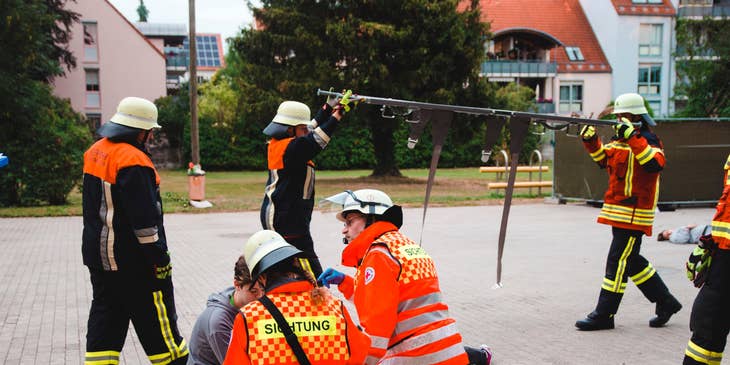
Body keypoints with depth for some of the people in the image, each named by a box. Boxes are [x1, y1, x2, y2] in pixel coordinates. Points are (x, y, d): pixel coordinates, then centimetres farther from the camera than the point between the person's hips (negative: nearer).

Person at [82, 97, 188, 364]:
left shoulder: (95, 152, 8)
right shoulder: (133, 162, -22)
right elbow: (145, 219, -22)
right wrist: (159, 260, -15)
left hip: (99, 254, 9)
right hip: (132, 262, -9)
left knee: (105, 321, 14)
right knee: (158, 323, 2)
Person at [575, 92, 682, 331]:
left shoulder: (648, 141, -12)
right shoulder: (620, 139, 14)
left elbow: (656, 164, -30)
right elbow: (603, 158, 24)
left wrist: (633, 137, -35)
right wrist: (591, 140, 6)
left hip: (634, 213, -9)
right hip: (619, 212, 9)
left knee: (618, 261, -7)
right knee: (632, 260, 16)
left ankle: (604, 315, -1)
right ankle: (666, 302, 30)